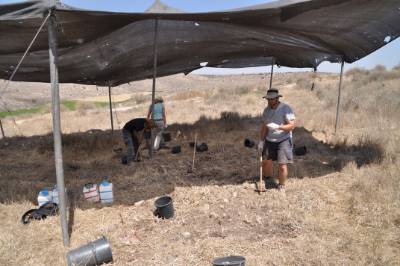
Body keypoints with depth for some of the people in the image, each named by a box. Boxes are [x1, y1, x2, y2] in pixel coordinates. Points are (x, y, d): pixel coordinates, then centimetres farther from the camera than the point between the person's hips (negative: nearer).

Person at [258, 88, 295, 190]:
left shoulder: (286, 109, -13)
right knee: (265, 162, 9)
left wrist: (277, 127, -29)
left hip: (283, 140, -6)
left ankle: (281, 186, 12)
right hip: (269, 140, 6)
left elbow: (292, 126, -18)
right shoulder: (266, 110, 6)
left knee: (282, 166, -8)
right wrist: (261, 141, 8)